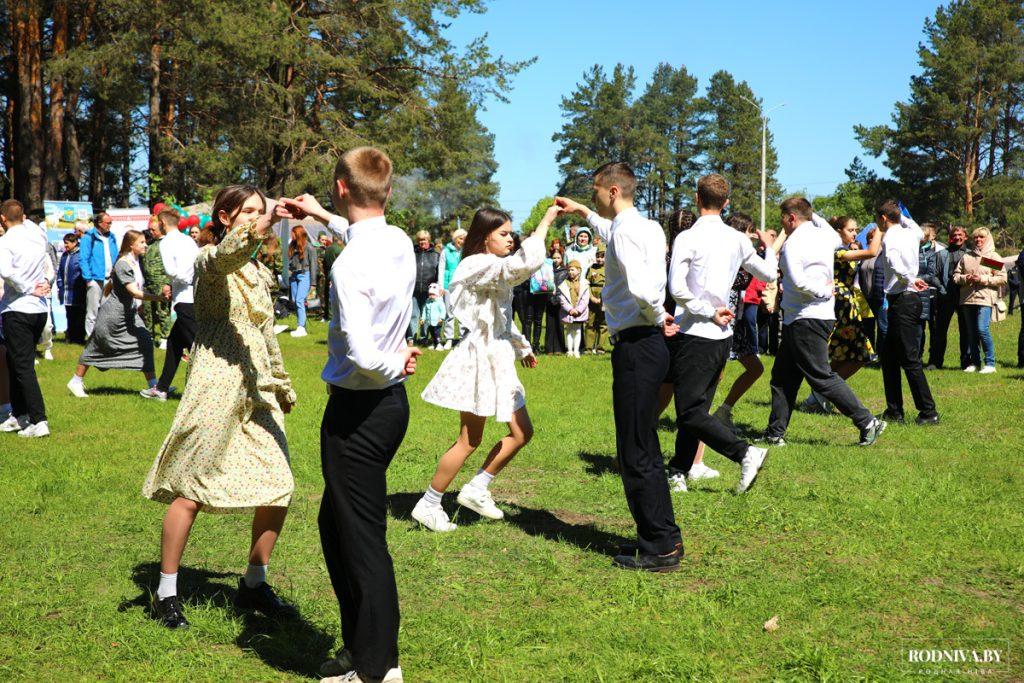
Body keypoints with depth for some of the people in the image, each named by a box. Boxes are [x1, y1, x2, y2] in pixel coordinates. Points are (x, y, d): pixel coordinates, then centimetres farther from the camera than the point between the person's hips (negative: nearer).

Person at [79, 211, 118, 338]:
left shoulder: (112, 238, 14)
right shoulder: (89, 237, -4)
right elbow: (83, 259, -8)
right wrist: (89, 278, -14)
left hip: (109, 279, 6)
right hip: (96, 280, -6)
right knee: (93, 312, -2)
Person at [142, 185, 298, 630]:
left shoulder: (258, 271, 19)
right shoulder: (211, 260, -4)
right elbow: (226, 255, -31)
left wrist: (282, 384, 30)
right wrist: (257, 232, -48)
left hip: (257, 388, 7)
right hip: (217, 384, -7)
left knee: (279, 489, 3)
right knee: (192, 488, -2)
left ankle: (254, 584, 20)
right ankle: (166, 593, 11)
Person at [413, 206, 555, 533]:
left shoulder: (494, 270, 17)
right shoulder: (478, 266, -17)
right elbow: (526, 263, -32)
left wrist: (522, 346, 31)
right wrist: (546, 220, -24)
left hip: (498, 360, 10)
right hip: (480, 359, -10)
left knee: (522, 433, 9)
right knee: (469, 441, -3)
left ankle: (476, 490, 18)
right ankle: (428, 504, 9)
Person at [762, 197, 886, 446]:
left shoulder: (793, 243, -13)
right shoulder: (824, 234, 12)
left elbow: (798, 281, -26)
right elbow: (838, 241, 38)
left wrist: (825, 291, -12)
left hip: (805, 320, -9)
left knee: (823, 377, -6)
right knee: (782, 377, 11)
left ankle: (867, 422, -3)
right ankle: (775, 433, 13)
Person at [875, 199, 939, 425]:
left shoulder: (890, 238, -14)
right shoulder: (910, 233, 12)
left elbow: (896, 266, -33)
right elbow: (921, 233, 39)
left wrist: (910, 281, -15)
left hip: (902, 302, -9)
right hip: (909, 299, 9)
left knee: (910, 360, -6)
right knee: (889, 357, 14)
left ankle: (929, 412, -4)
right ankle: (894, 410, 18)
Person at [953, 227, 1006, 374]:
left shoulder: (994, 257, 4)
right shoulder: (966, 257, 16)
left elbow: (1002, 278, -3)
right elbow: (955, 275, 14)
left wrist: (983, 279, -13)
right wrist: (965, 278, -7)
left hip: (985, 298, -5)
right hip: (967, 298, 5)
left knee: (982, 329, -17)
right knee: (971, 332, 8)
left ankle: (990, 363, -9)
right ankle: (974, 362, 17)